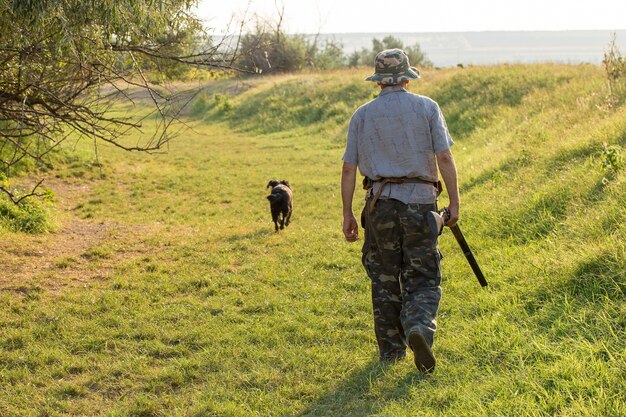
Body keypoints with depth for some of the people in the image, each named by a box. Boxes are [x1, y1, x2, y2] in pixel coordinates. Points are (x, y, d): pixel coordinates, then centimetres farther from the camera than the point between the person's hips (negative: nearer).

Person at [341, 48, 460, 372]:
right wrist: (454, 202, 0)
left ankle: (391, 349, 18)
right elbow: (444, 157, -5)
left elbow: (348, 169, 4)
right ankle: (419, 327, -21)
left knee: (385, 279, 13)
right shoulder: (426, 107, 3)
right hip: (420, 202, -1)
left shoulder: (362, 115, 6)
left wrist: (347, 214, 9)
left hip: (380, 203, 1)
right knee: (423, 279, 6)